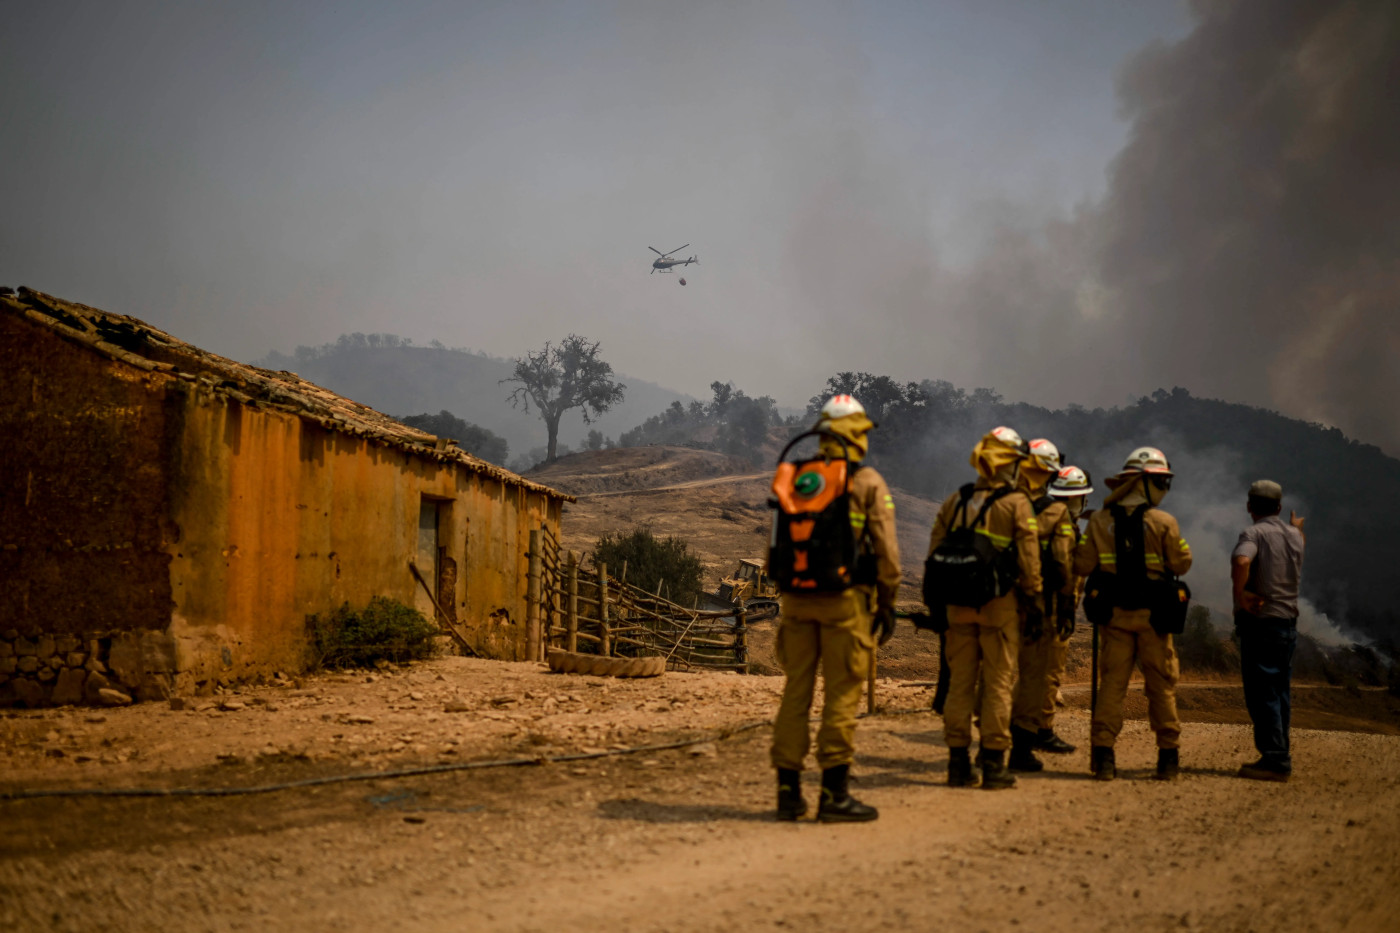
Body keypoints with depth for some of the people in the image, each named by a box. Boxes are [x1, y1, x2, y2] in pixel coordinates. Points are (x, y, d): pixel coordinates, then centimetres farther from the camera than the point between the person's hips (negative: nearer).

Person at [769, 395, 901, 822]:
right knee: (842, 694, 0)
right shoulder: (868, 483, -4)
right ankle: (834, 793, 1)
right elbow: (886, 551, -6)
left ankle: (788, 791, 12)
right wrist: (887, 603, 3)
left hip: (797, 598, 4)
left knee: (796, 692, 9)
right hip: (845, 599, -4)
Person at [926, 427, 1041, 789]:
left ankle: (958, 761, 10)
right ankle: (993, 763, 2)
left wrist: (934, 602, 14)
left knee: (960, 681, 9)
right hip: (999, 606, -4)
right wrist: (1032, 598, 4)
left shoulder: (954, 501, 7)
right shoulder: (1016, 504, -6)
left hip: (958, 604, 4)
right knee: (997, 683, 2)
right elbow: (1029, 558, -7)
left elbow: (935, 553, 8)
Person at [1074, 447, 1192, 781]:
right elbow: (1181, 565, -2)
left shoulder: (1100, 520, -2)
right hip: (1152, 612, -2)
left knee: (1112, 682, 6)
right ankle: (1168, 757, 13)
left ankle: (1103, 755, 0)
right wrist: (1180, 545, 17)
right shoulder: (1163, 522, -9)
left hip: (1114, 613, 2)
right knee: (1161, 684, 8)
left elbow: (1082, 566, -3)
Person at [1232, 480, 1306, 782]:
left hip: (1259, 622, -8)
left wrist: (1240, 595, -20)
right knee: (1279, 694, 14)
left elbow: (1242, 560, -33)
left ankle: (1274, 760, -9)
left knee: (1261, 694, -6)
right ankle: (1279, 758, 19)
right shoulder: (1293, 535, 12)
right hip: (1288, 621, 8)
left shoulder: (1254, 533, -11)